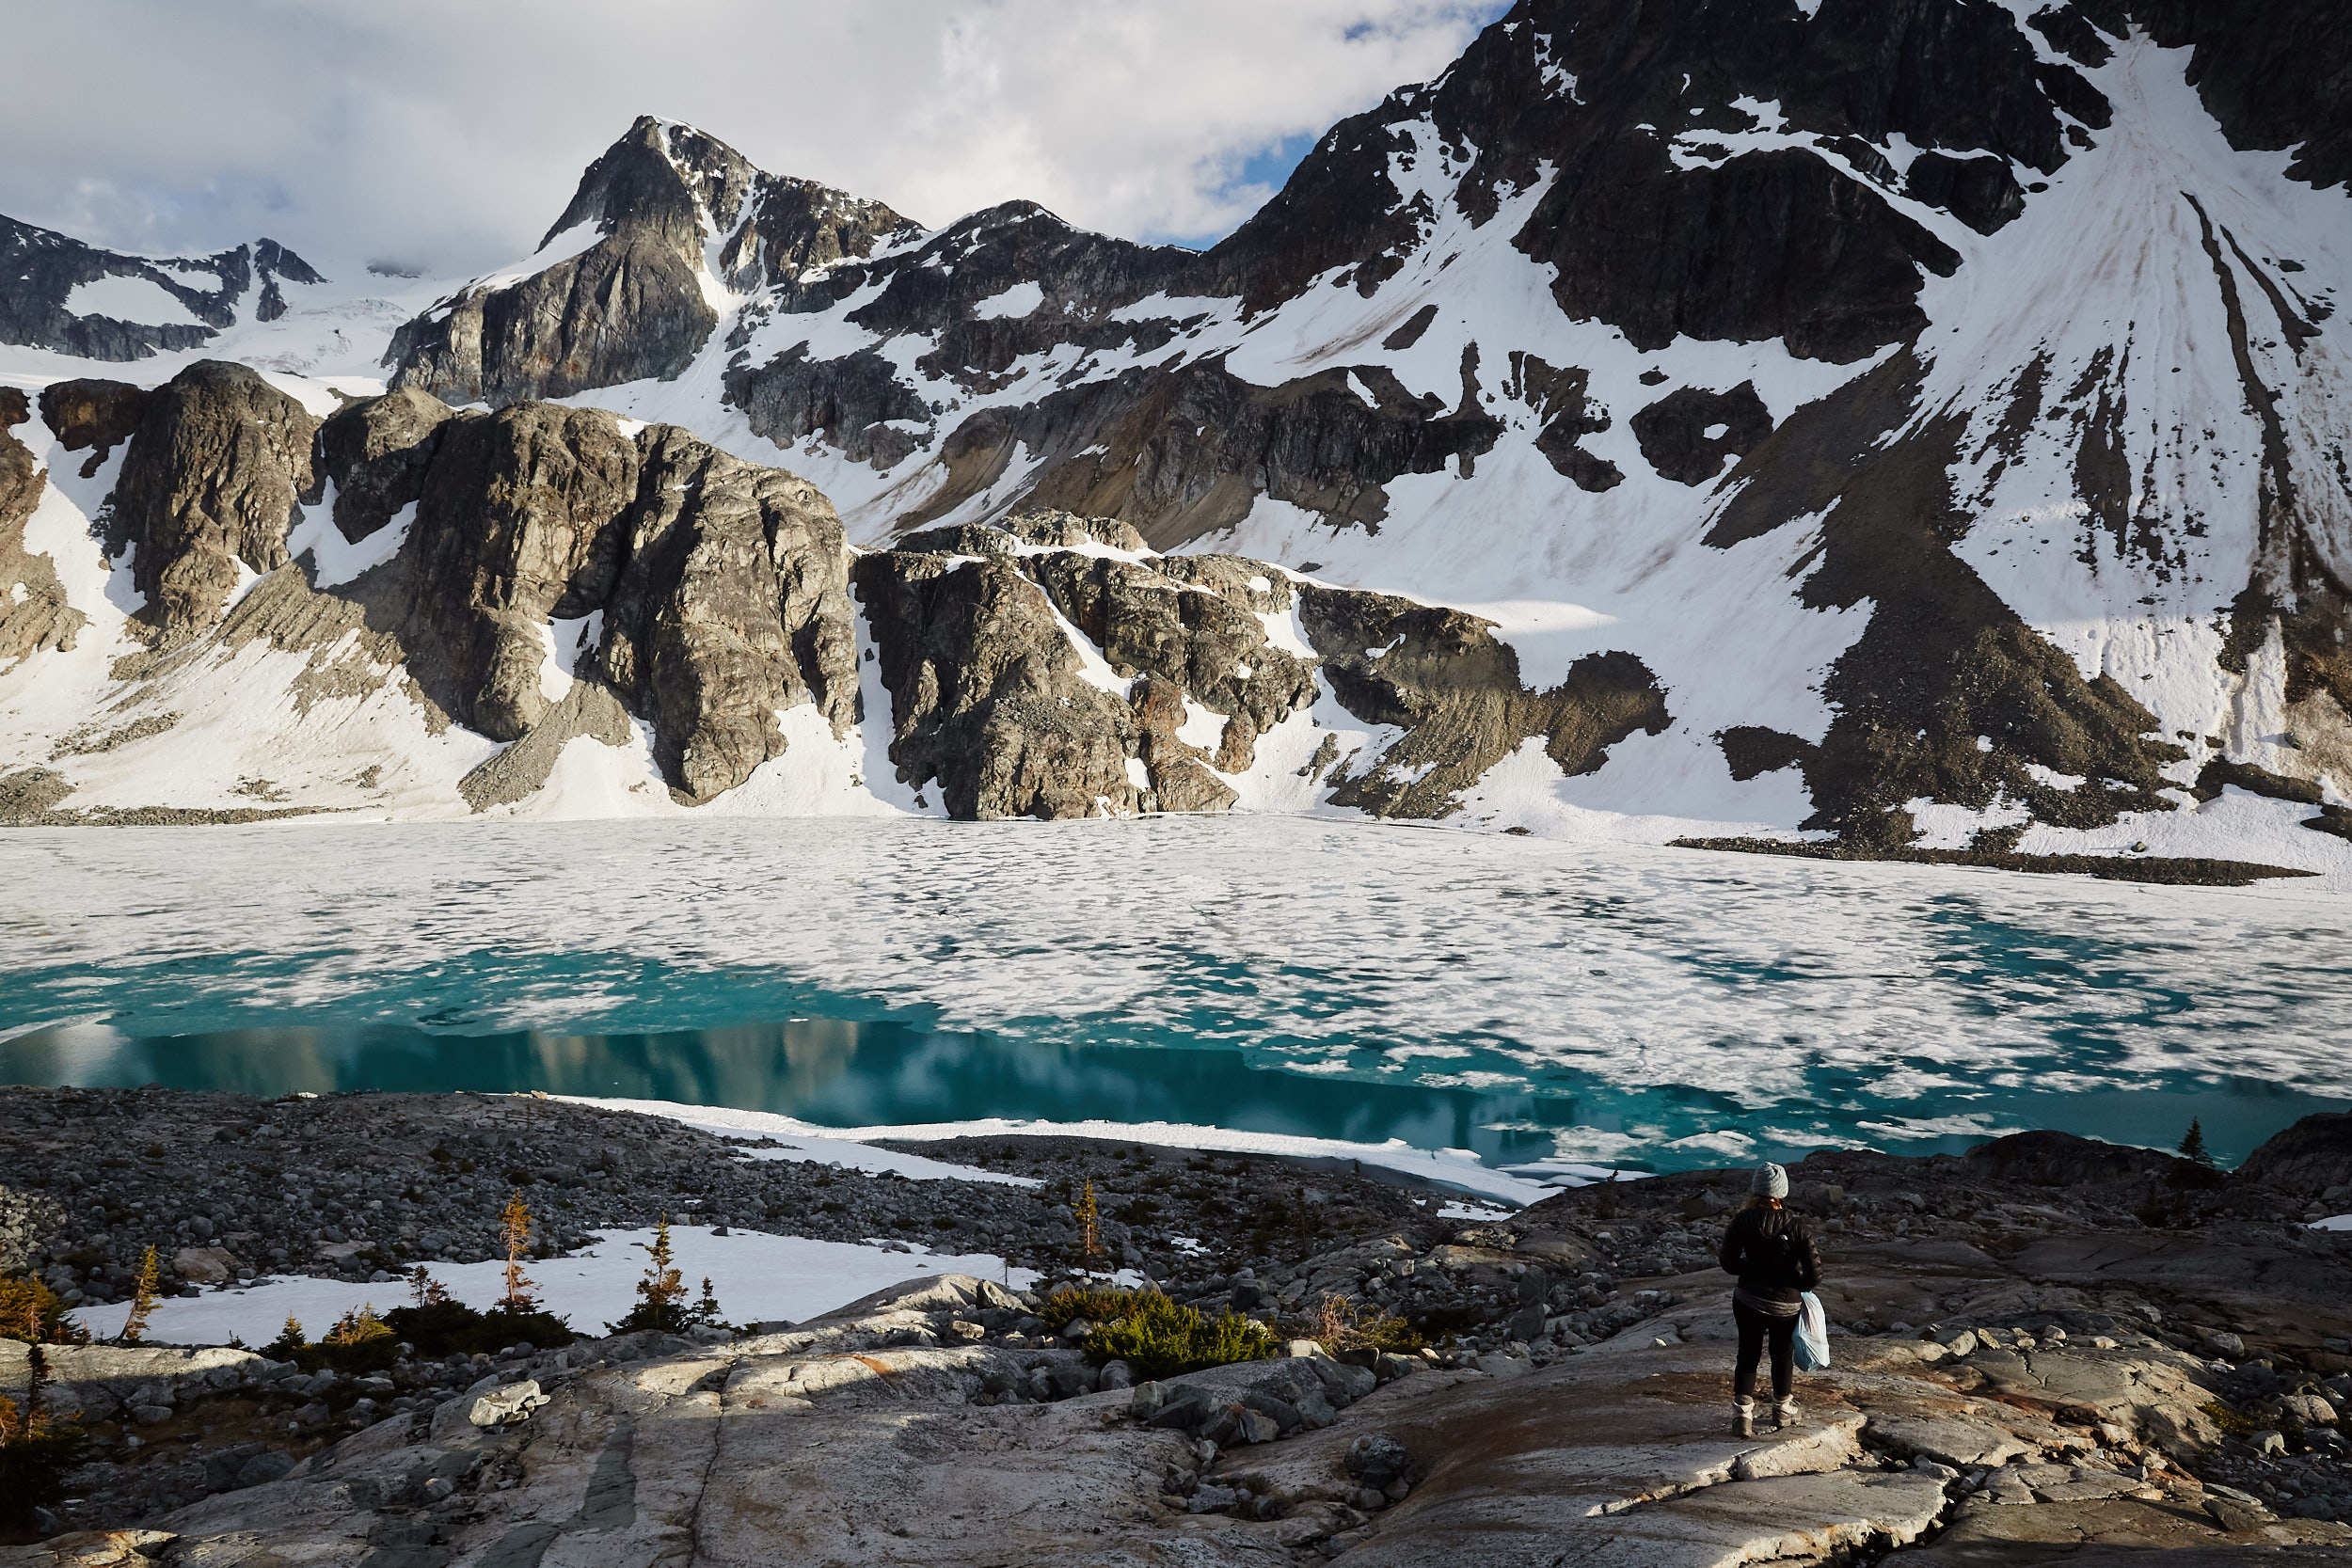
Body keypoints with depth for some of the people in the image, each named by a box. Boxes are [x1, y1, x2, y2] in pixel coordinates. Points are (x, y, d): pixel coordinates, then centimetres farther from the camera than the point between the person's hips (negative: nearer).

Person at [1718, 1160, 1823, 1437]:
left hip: (1747, 1301, 1)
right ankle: (1782, 1412, 40)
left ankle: (1742, 1417, 10)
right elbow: (1814, 1276, -16)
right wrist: (1793, 1281, 3)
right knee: (1782, 1358, 22)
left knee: (1748, 1356, 17)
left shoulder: (1742, 1221, -13)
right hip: (1785, 1307, -1)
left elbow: (1729, 1263, -7)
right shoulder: (1798, 1227, -17)